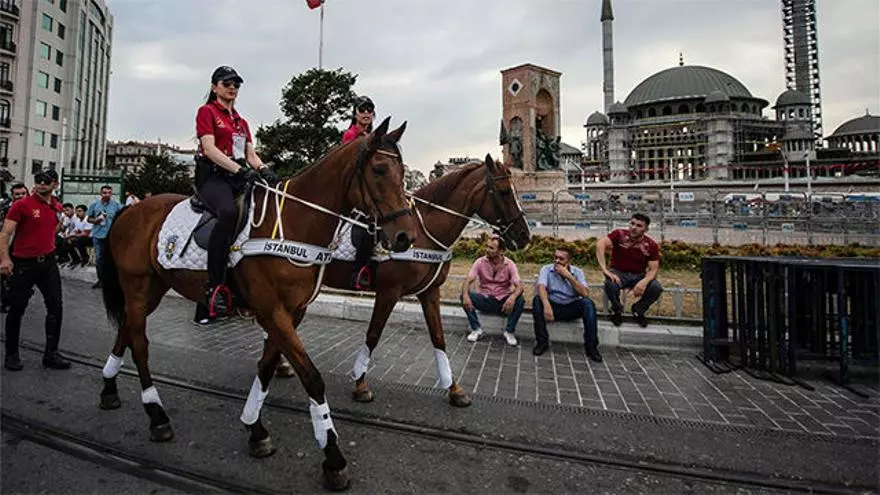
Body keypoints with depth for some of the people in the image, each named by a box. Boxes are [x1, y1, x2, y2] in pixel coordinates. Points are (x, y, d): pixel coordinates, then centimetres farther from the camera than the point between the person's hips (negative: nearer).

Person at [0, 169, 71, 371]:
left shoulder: (58, 207, 8)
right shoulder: (21, 205, -8)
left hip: (48, 262, 5)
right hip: (23, 264, -4)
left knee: (55, 306, 2)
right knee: (17, 309, 6)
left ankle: (51, 354, 11)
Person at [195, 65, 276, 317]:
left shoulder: (241, 121, 27)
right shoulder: (206, 111, 7)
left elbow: (251, 154, 17)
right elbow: (210, 149, -8)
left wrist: (264, 170, -5)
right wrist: (239, 170, -22)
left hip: (239, 178, 7)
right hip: (213, 176, -7)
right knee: (229, 213, -38)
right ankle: (215, 287, -34)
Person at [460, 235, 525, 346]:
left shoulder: (509, 264, -10)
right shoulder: (480, 262, -8)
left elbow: (519, 285, -19)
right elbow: (468, 281, -14)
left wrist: (512, 297, -43)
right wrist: (465, 295, -37)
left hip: (503, 302, -1)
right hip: (485, 300, 1)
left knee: (520, 300, -29)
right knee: (464, 296, -24)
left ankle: (509, 332, -9)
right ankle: (476, 329, -9)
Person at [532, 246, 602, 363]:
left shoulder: (577, 272, -2)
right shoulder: (546, 269, -6)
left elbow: (585, 293, -17)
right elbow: (541, 287, -25)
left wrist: (568, 276, -22)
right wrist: (547, 305, -43)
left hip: (571, 308, 1)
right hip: (553, 306, -1)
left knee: (588, 303, -27)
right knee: (537, 300, -29)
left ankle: (591, 346, -19)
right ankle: (542, 342, -19)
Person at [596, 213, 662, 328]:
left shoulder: (651, 245, -9)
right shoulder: (619, 234, -17)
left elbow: (653, 269, -10)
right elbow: (600, 244, -32)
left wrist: (644, 281, -33)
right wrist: (605, 269, -41)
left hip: (639, 275, 3)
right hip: (618, 272, -2)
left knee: (657, 288, -25)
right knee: (611, 284, -36)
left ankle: (638, 310, 8)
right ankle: (617, 310, -1)